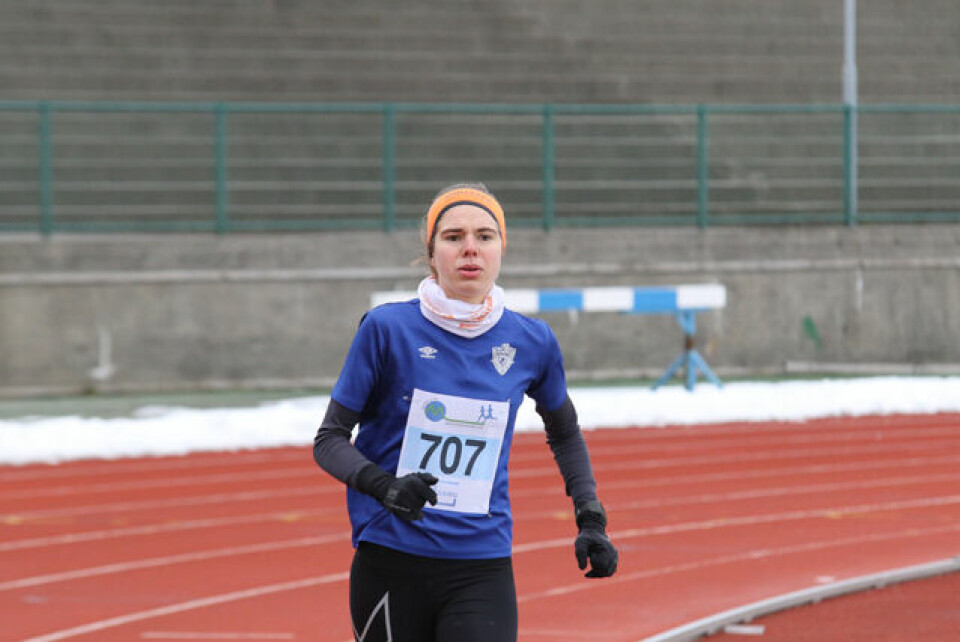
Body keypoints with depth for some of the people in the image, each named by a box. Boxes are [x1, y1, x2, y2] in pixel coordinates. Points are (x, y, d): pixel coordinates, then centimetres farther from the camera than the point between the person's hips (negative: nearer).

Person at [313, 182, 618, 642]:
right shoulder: (387, 329, -4)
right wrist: (384, 487, -19)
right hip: (390, 565, -1)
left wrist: (591, 519, 11)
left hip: (484, 570, 1)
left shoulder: (531, 342, 5)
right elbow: (329, 439, 0)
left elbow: (565, 435, 23)